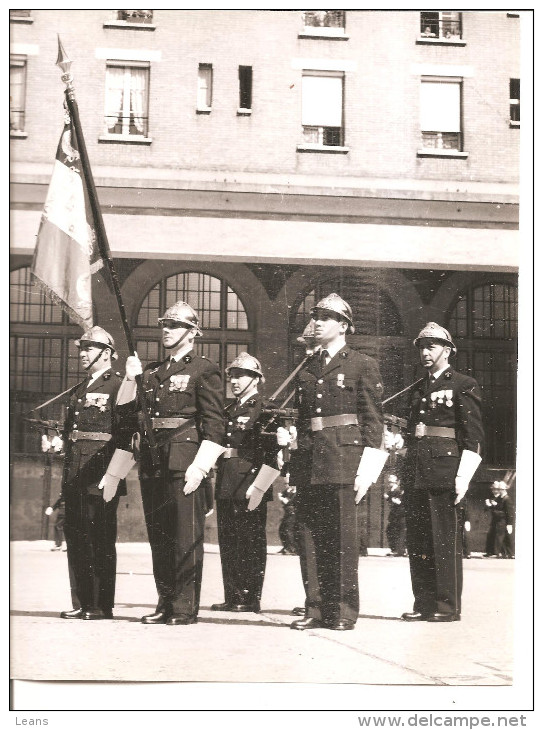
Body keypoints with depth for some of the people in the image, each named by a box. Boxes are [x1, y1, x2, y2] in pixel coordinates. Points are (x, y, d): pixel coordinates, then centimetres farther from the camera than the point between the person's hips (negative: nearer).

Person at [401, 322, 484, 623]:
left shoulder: (464, 386, 0)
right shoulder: (418, 389, 20)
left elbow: (473, 436, -6)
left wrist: (463, 477, -13)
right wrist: (407, 472, 17)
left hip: (444, 471, -7)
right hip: (415, 473, 7)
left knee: (445, 539, -5)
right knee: (418, 539, 6)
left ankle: (448, 606, 0)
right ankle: (424, 604, 12)